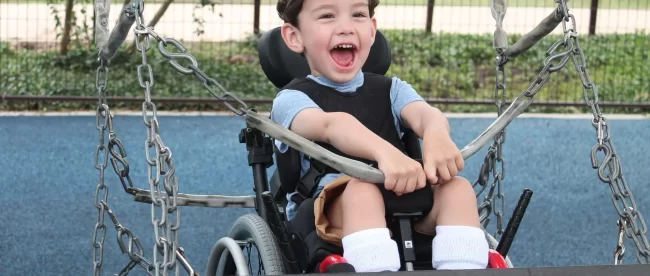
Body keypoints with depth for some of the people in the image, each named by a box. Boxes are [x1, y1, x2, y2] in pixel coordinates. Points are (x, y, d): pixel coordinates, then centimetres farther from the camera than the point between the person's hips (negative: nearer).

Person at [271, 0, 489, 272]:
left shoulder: (391, 89, 17)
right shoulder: (292, 98, 3)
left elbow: (423, 113, -7)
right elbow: (330, 125, -21)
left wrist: (436, 136, -35)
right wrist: (385, 152, -44)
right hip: (326, 213, -4)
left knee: (457, 188, -21)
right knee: (362, 188, -35)